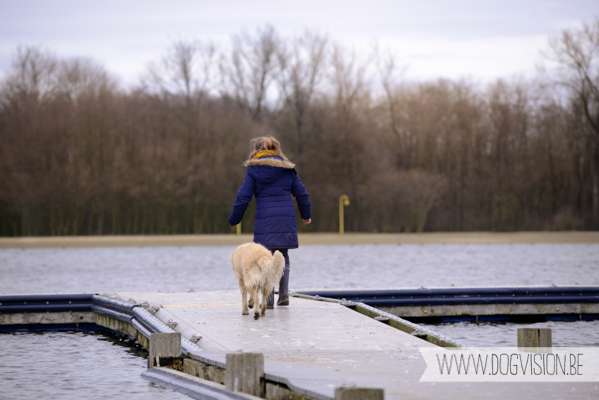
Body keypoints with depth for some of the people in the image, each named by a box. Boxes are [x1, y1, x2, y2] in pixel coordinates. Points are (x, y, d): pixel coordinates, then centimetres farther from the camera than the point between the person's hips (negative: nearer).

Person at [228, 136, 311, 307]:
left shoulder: (253, 170, 1)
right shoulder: (287, 168, 11)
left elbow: (243, 197, -1)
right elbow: (301, 193, 15)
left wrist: (234, 219, 9)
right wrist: (306, 214, 29)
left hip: (265, 219, -3)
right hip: (287, 216, 3)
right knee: (283, 255, 16)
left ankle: (268, 299, -4)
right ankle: (284, 294, 9)